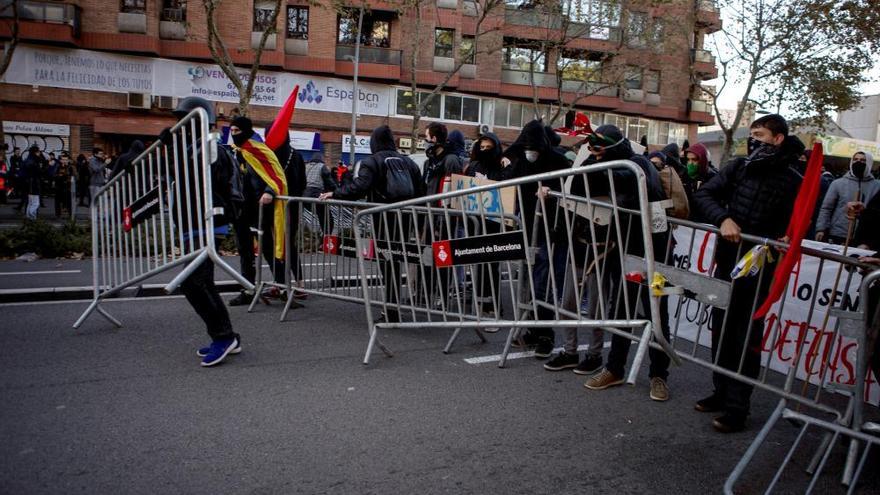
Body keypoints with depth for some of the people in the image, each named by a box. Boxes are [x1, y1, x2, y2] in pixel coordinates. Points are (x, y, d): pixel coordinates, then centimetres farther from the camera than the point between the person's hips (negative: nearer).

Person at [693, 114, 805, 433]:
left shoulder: (791, 181, -5)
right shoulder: (739, 167, 6)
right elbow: (703, 194, -1)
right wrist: (723, 218, -18)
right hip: (726, 263, 5)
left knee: (747, 339, 0)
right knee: (720, 331, 14)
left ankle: (737, 407, 9)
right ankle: (721, 392, 29)